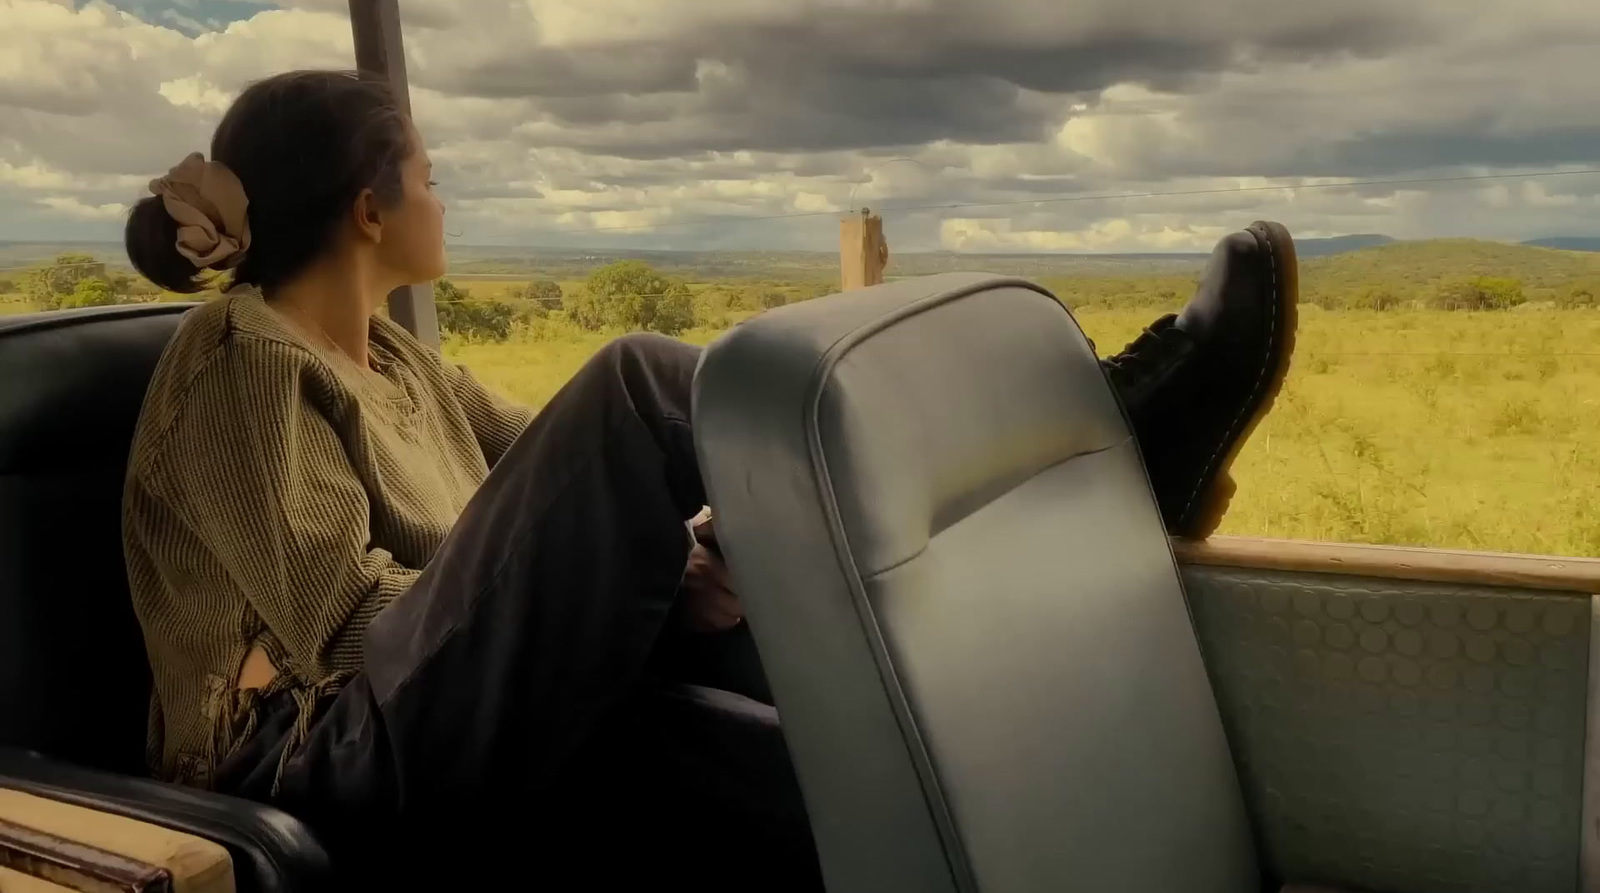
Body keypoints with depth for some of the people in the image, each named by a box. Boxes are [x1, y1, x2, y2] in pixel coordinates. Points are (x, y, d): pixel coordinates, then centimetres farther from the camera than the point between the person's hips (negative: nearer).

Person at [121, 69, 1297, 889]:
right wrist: (655, 579, -19)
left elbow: (560, 476, 15)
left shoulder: (395, 358, 20)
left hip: (465, 737, 8)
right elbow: (340, 608, -16)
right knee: (642, 387, -26)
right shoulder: (240, 354, -6)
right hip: (341, 758, -8)